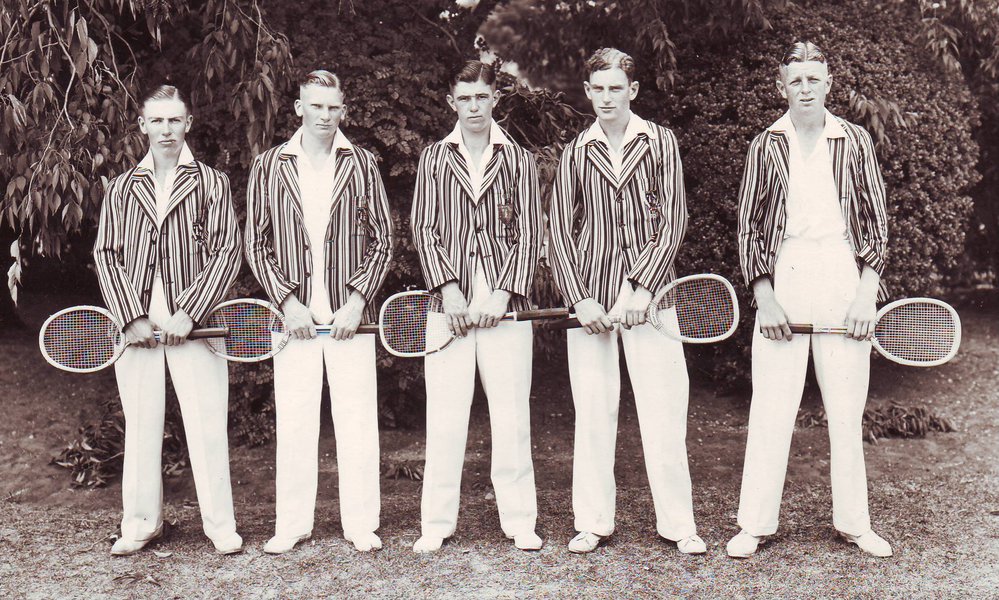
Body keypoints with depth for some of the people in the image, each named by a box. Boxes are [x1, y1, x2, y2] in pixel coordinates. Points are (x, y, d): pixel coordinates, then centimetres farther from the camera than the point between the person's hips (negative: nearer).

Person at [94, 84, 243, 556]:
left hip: (192, 322, -2)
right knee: (140, 425, 8)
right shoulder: (121, 188, 12)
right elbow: (106, 256, 8)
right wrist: (131, 317, -5)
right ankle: (141, 523, 21)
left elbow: (226, 253, -1)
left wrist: (188, 313, -11)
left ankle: (219, 524, 12)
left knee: (207, 425, 0)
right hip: (136, 323, 2)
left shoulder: (212, 183, 5)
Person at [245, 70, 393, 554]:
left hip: (350, 314, 0)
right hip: (293, 313, 0)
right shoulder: (269, 167, 7)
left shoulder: (361, 165, 7)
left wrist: (357, 301, -6)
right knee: (293, 421, 4)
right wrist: (287, 301, -5)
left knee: (357, 419, 3)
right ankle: (293, 524, 18)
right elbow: (256, 244, 6)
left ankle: (361, 524, 15)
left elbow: (382, 241, 5)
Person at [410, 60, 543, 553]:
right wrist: (449, 290, -8)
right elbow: (424, 230, 5)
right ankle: (437, 522, 11)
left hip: (505, 302, 0)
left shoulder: (518, 160, 9)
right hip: (451, 301, 1)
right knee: (445, 415, 1)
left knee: (511, 414, 2)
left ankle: (519, 520, 13)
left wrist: (503, 295, -8)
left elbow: (529, 234, 4)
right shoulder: (433, 159, 11)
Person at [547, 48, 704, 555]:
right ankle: (593, 522, 16)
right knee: (592, 411, 4)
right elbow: (560, 232, 6)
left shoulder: (660, 142, 6)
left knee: (664, 409, -1)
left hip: (648, 290, -1)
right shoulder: (576, 153, 9)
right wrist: (581, 299, -5)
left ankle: (678, 523, 12)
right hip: (589, 295, 2)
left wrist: (640, 289, -11)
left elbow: (673, 222, -1)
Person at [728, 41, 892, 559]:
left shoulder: (855, 142, 7)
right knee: (770, 408, -1)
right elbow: (748, 228, 5)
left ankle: (853, 522, 19)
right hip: (784, 278, -1)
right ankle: (755, 524, 9)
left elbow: (876, 224, 8)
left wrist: (866, 294, -3)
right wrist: (765, 299, -4)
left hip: (844, 280, 1)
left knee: (846, 410, 6)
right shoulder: (766, 146, 6)